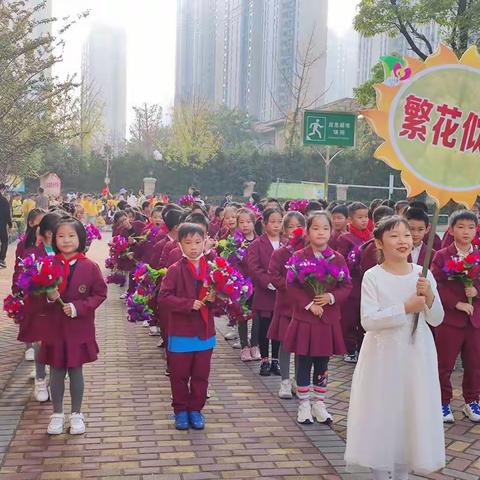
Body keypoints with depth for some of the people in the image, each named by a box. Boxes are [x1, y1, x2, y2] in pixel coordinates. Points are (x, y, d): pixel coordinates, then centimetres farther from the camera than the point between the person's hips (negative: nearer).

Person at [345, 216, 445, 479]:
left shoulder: (423, 274, 0)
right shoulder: (372, 276, -10)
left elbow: (436, 320, 2)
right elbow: (368, 320, -19)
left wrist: (429, 297, -16)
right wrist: (406, 308, -23)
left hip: (417, 355, 3)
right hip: (384, 355, -3)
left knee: (412, 413, 11)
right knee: (382, 413, 4)